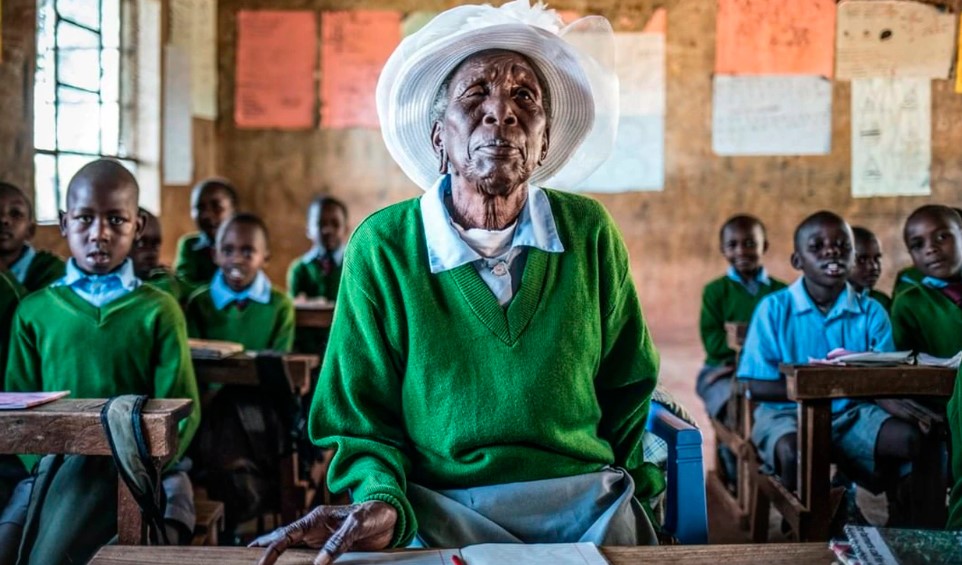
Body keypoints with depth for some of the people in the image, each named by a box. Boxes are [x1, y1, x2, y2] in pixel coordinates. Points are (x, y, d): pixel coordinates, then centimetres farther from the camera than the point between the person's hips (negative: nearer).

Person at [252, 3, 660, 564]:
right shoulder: (382, 247, -5)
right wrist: (381, 504, -18)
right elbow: (362, 419, 0)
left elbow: (626, 390, 12)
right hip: (441, 511, -2)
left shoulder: (589, 232, 1)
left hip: (587, 507, 2)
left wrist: (633, 501, 5)